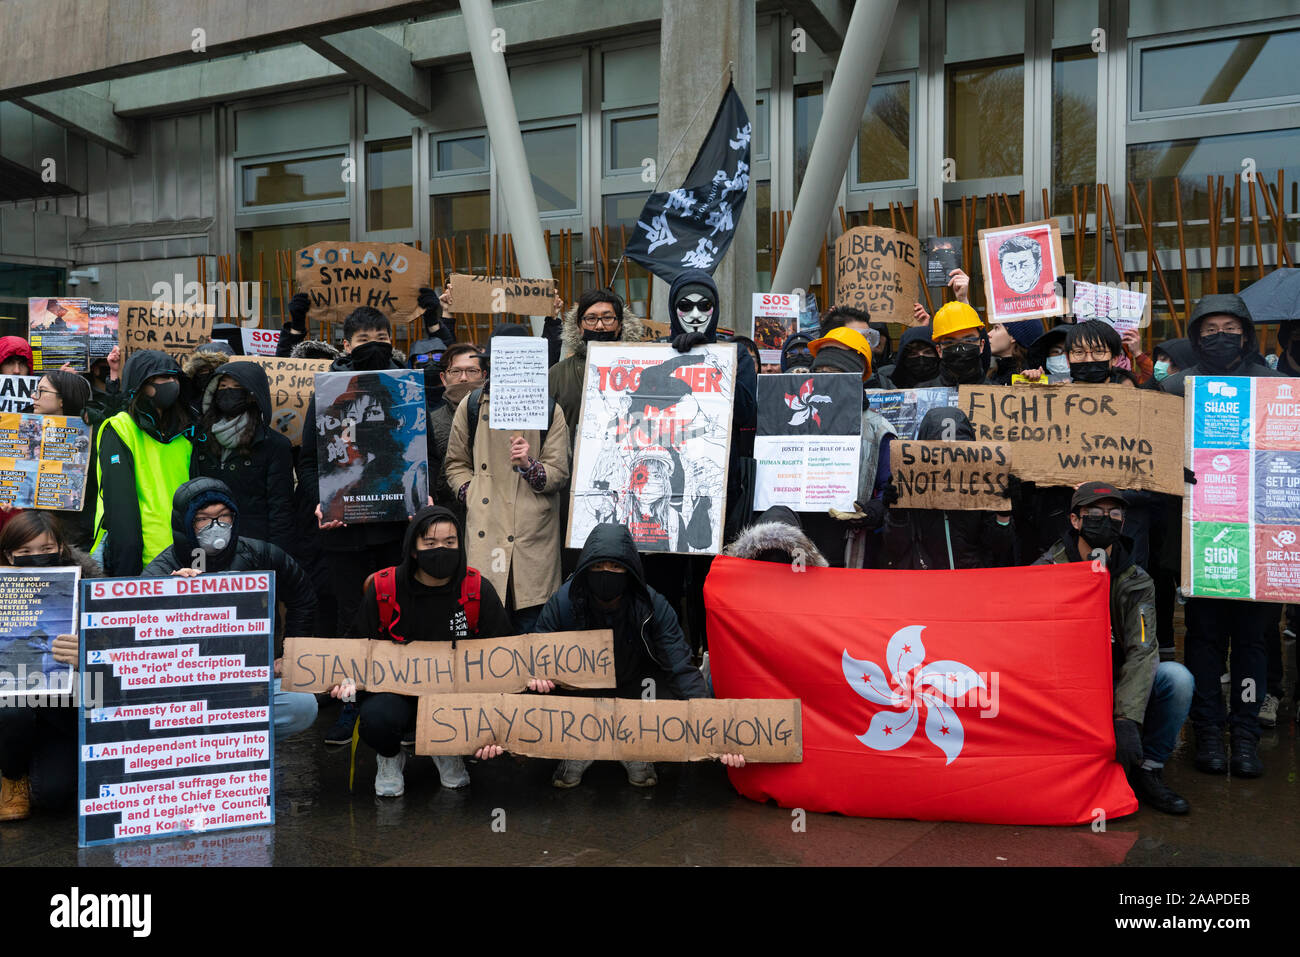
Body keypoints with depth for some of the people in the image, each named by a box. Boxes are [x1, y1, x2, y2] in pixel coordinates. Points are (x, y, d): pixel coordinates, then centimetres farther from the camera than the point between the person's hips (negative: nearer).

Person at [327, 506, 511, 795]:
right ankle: (390, 759, 8)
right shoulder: (383, 589, -10)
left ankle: (450, 754, 11)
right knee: (378, 717, -34)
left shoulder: (478, 590, -9)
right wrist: (350, 680, -20)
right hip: (395, 688, -1)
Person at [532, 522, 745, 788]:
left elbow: (682, 669, -26)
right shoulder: (561, 604, -21)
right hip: (579, 691, 0)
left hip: (634, 689, 0)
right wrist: (537, 675, -38)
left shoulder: (653, 606, -22)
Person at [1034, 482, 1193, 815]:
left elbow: (1142, 650, -16)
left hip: (1118, 683, 2)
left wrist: (1127, 718, -30)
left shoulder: (1136, 581, -4)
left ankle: (1147, 771, -6)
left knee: (1177, 677, -24)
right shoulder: (1047, 570, -8)